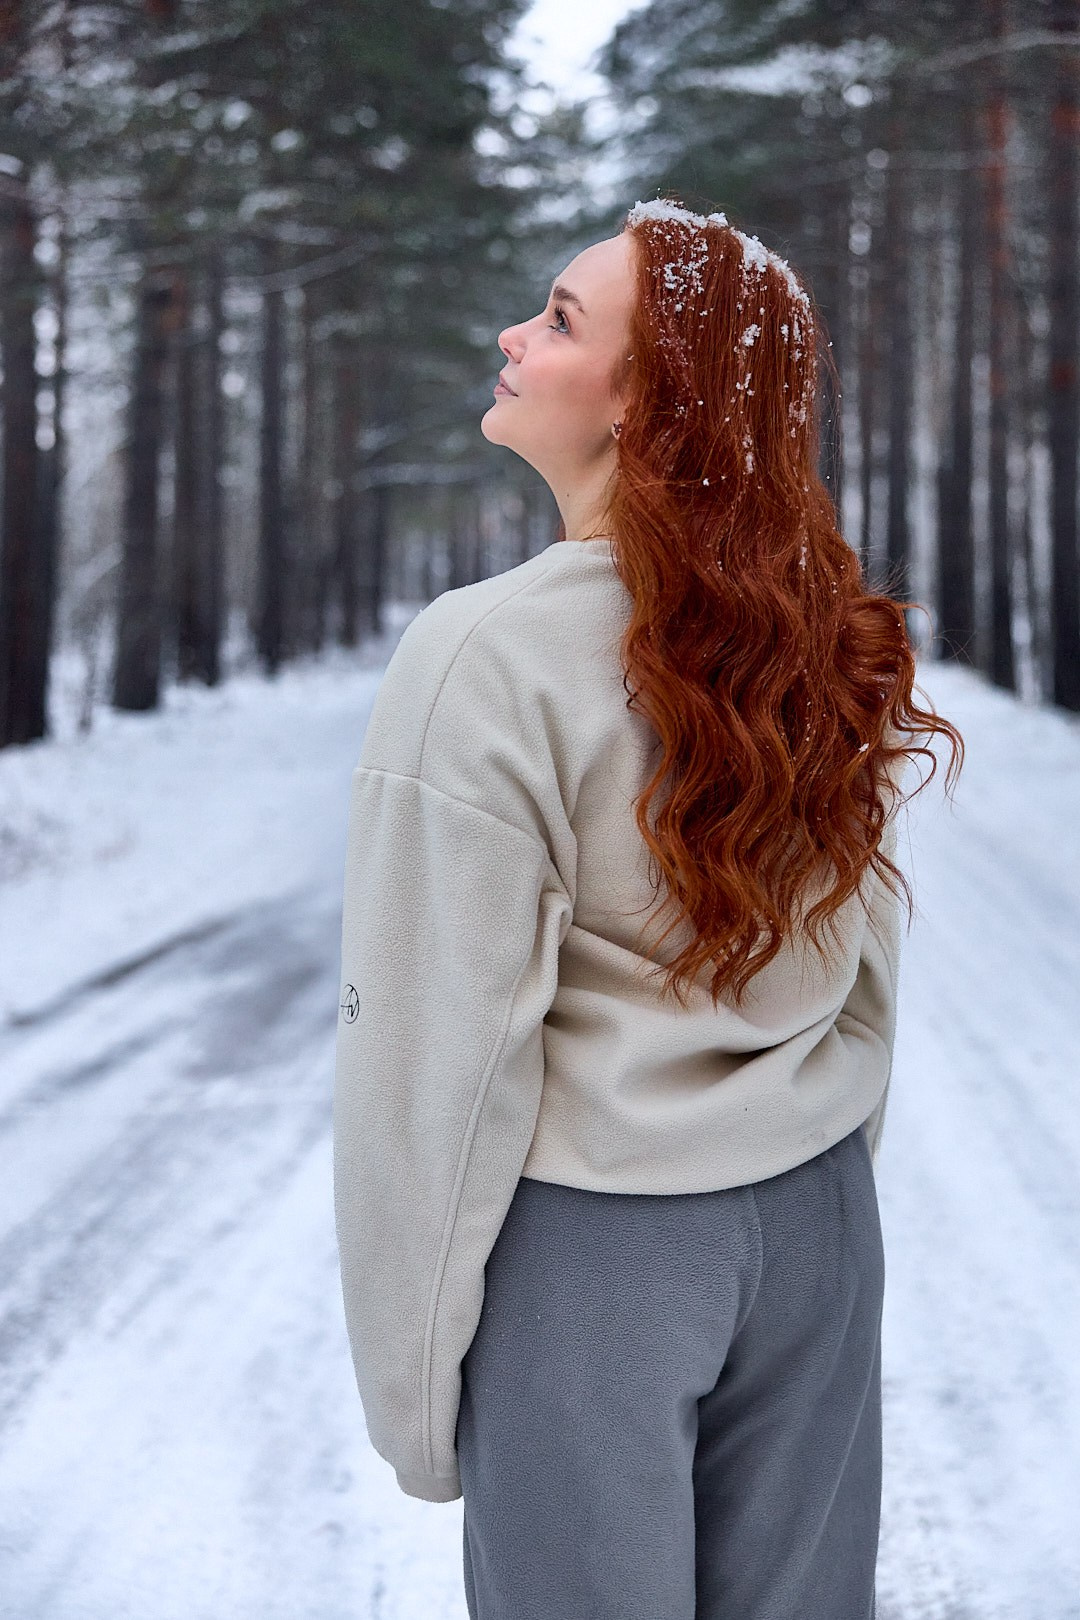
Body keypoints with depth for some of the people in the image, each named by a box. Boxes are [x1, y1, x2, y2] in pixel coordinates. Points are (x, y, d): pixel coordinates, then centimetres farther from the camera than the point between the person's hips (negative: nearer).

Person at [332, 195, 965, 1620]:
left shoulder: (488, 657, -20)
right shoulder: (824, 642, -2)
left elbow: (442, 1058, -17)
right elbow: (870, 979, 7)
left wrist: (411, 1384, -7)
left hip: (589, 1248, -5)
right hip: (817, 1229, 5)